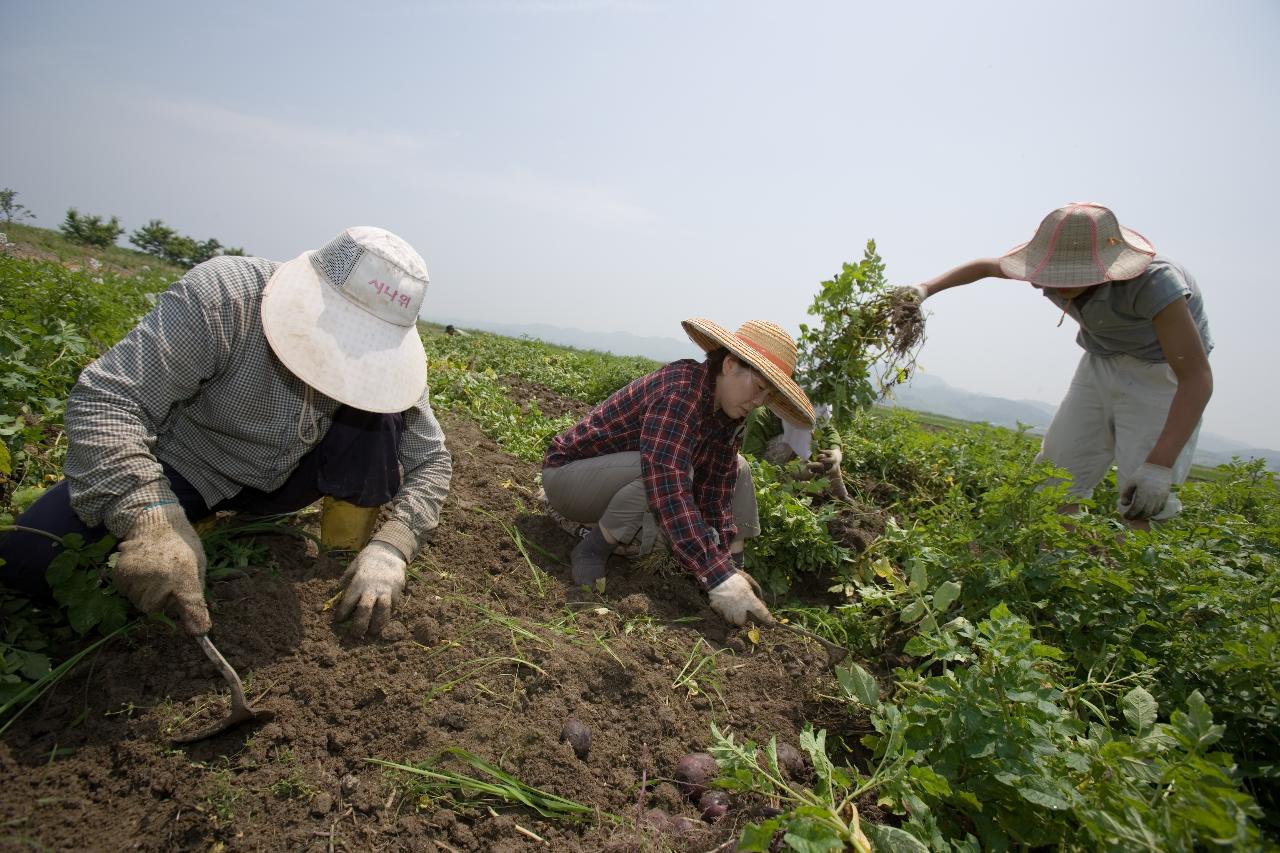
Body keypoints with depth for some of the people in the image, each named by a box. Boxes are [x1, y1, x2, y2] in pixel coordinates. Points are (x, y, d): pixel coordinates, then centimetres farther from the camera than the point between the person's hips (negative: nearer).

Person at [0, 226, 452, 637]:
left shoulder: (387, 357, -19)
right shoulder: (223, 294, -30)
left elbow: (431, 459, -16)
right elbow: (106, 397, -33)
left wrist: (390, 548, -33)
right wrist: (151, 519, -48)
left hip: (280, 482, 1)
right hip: (187, 469, 0)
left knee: (377, 412, -24)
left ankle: (352, 542, -8)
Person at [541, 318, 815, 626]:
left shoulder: (727, 412, -4)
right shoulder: (680, 389, -31)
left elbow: (715, 491, -6)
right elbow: (668, 488, -43)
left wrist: (728, 563, -16)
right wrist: (718, 577, -45)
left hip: (620, 478, 8)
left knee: (734, 470, 3)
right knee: (664, 472, -36)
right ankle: (591, 551, -16)